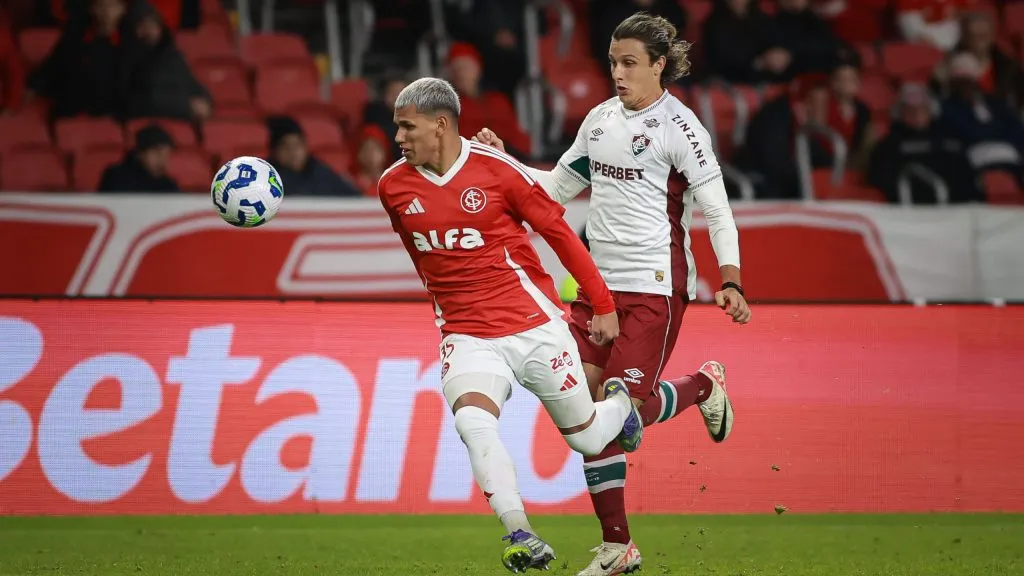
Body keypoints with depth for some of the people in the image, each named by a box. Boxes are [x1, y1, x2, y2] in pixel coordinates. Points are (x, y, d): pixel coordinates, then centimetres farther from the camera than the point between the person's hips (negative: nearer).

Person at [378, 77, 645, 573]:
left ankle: (618, 403, 47)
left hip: (534, 325, -2)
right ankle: (520, 536, -26)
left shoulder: (498, 170, -10)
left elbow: (559, 232, -2)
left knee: (586, 438, 11)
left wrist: (603, 305, 1)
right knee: (473, 423, -28)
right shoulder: (393, 187, 1)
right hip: (467, 338, 2)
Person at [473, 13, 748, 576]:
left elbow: (718, 211, -10)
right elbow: (557, 187, 23)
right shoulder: (601, 118, 11)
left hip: (655, 286, -6)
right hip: (597, 281, 7)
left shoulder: (679, 127, -8)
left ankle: (704, 385, 21)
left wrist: (730, 283, -20)